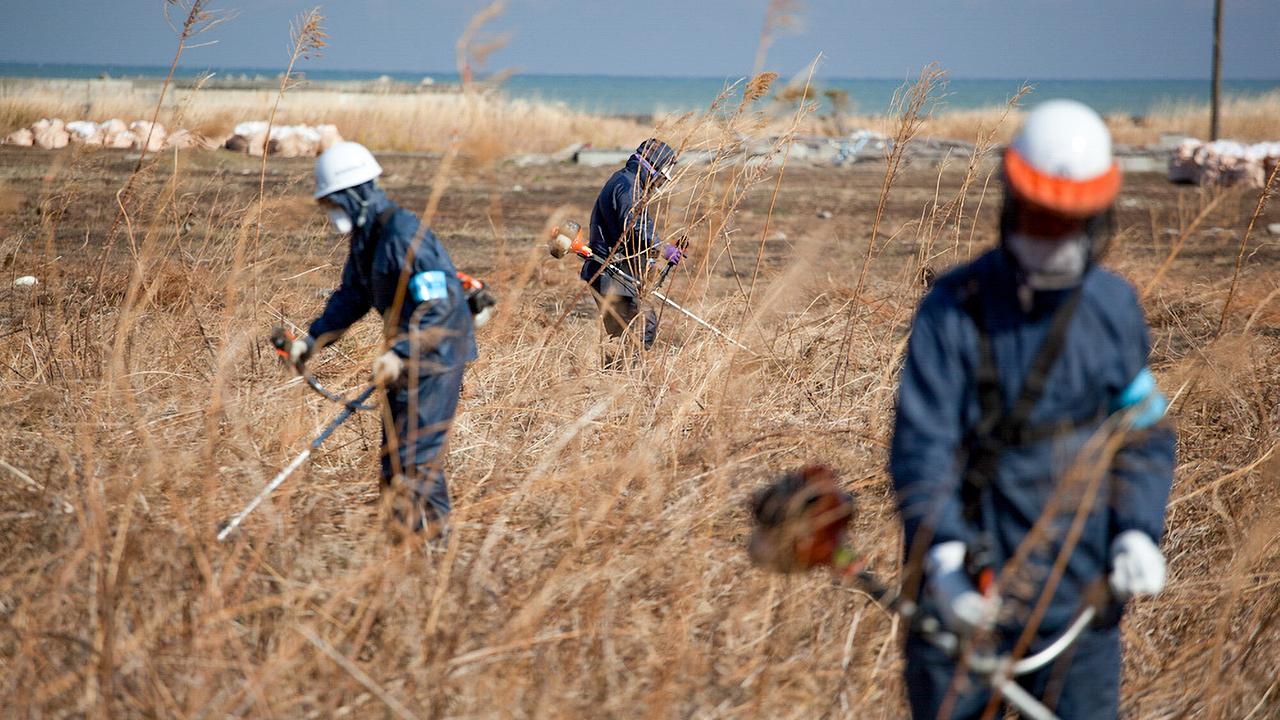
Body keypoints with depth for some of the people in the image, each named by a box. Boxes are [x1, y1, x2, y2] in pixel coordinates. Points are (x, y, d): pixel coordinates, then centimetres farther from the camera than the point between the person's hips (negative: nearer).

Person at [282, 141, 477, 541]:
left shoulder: (404, 236, -24)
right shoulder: (365, 238, 7)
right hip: (408, 352, 10)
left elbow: (437, 308, -28)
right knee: (394, 450, 14)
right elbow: (351, 298, 14)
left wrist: (401, 354, -36)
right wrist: (312, 340, 3)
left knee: (414, 452, -11)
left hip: (437, 354, -10)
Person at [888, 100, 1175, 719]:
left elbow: (1145, 434, 11)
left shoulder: (1115, 308, 3)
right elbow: (920, 443, -12)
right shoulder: (954, 308, -7)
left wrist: (1138, 531, -6)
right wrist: (942, 551, -26)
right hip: (968, 598, -2)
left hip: (1079, 597, 2)